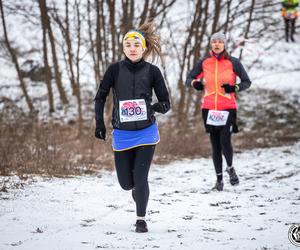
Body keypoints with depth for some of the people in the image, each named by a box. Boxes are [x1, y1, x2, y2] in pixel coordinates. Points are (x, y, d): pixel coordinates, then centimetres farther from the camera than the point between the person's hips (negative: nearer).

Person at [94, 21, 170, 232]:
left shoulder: (152, 71, -4)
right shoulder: (115, 70, -3)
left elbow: (166, 102, 1)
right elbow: (100, 97, 5)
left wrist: (156, 107, -20)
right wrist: (99, 124, -2)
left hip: (146, 133, -1)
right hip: (122, 134, 1)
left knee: (140, 178, -8)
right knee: (126, 182, 7)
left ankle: (141, 219, 8)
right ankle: (137, 190, 43)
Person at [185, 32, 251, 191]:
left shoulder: (233, 62, 0)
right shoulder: (204, 63, 5)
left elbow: (247, 82, 5)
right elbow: (188, 79, 11)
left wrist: (235, 88, -14)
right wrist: (195, 83, -11)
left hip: (228, 108, -2)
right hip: (209, 109, 2)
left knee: (225, 142, -16)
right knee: (215, 145, 6)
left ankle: (230, 168, 13)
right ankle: (219, 179, 17)